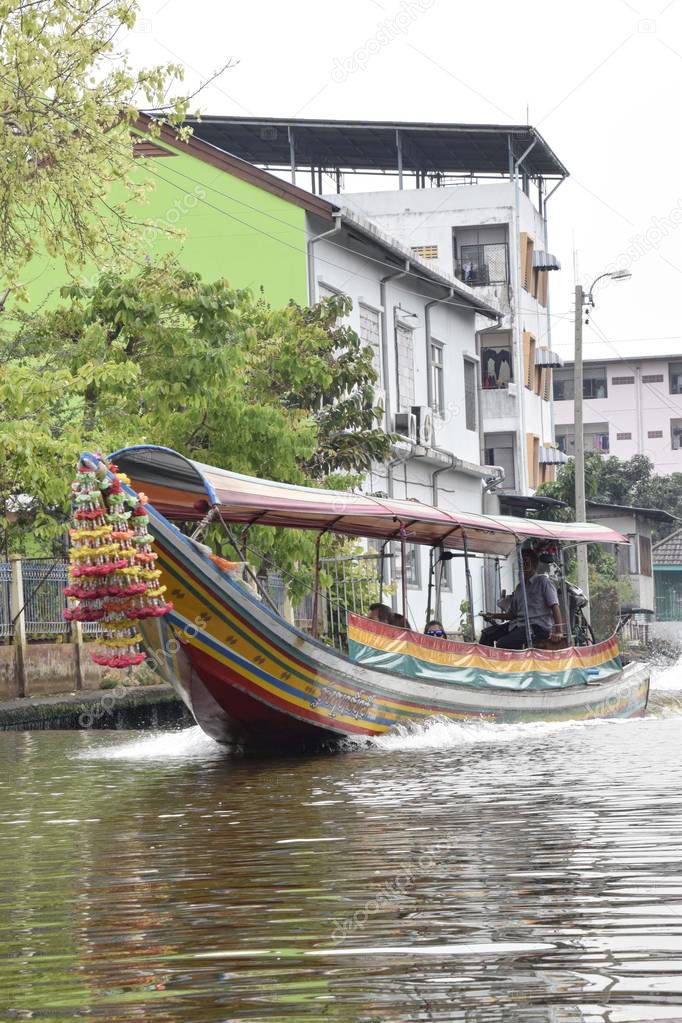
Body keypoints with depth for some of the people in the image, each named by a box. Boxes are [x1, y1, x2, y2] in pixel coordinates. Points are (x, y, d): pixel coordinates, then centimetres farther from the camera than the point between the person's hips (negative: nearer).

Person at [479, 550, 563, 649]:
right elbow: (513, 614, 23)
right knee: (487, 633, -2)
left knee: (502, 644, -27)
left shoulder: (543, 582, 0)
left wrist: (559, 631, -20)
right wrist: (494, 616, 7)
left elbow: (554, 606, -9)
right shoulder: (520, 587, 22)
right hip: (519, 624, 8)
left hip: (538, 627, -8)